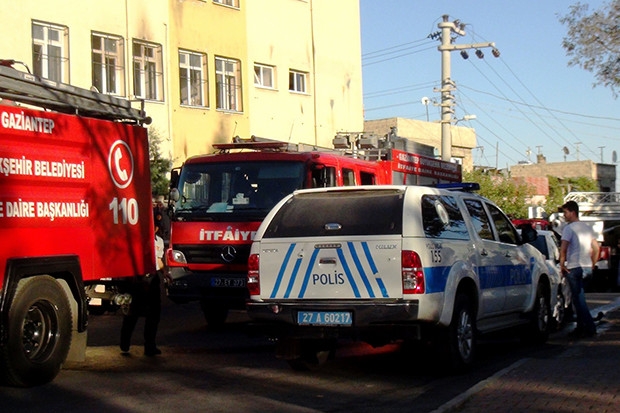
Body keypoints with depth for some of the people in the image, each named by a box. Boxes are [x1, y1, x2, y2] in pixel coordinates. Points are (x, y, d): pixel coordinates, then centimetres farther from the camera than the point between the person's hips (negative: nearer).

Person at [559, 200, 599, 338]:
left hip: (574, 268, -7)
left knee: (578, 299, -5)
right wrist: (592, 264, 21)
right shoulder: (587, 227, 15)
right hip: (587, 268, 7)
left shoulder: (569, 228, -9)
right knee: (579, 298, 14)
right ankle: (581, 327, 17)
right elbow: (596, 248, 17)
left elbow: (563, 249, -17)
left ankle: (589, 327, -12)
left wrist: (562, 265, -8)